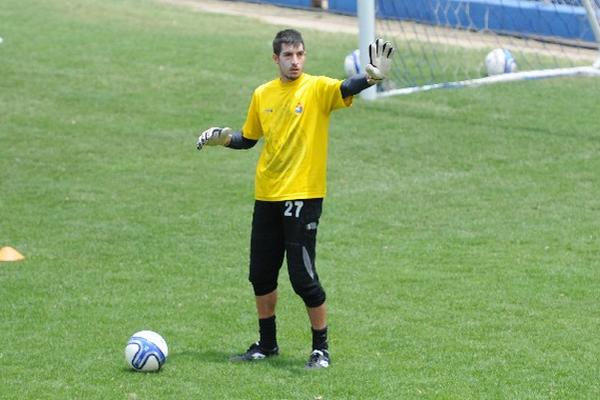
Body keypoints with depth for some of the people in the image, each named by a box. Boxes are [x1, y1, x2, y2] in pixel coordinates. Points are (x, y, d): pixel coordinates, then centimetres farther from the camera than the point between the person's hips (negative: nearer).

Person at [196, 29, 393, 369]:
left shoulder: (317, 88, -7)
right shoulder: (262, 95, 8)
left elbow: (346, 89, -29)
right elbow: (249, 138, 20)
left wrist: (372, 78, -49)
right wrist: (224, 138, 1)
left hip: (303, 196, -6)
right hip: (267, 196, 6)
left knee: (303, 277, -7)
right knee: (261, 275, 12)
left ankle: (321, 348, 8)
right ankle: (267, 344, 29)